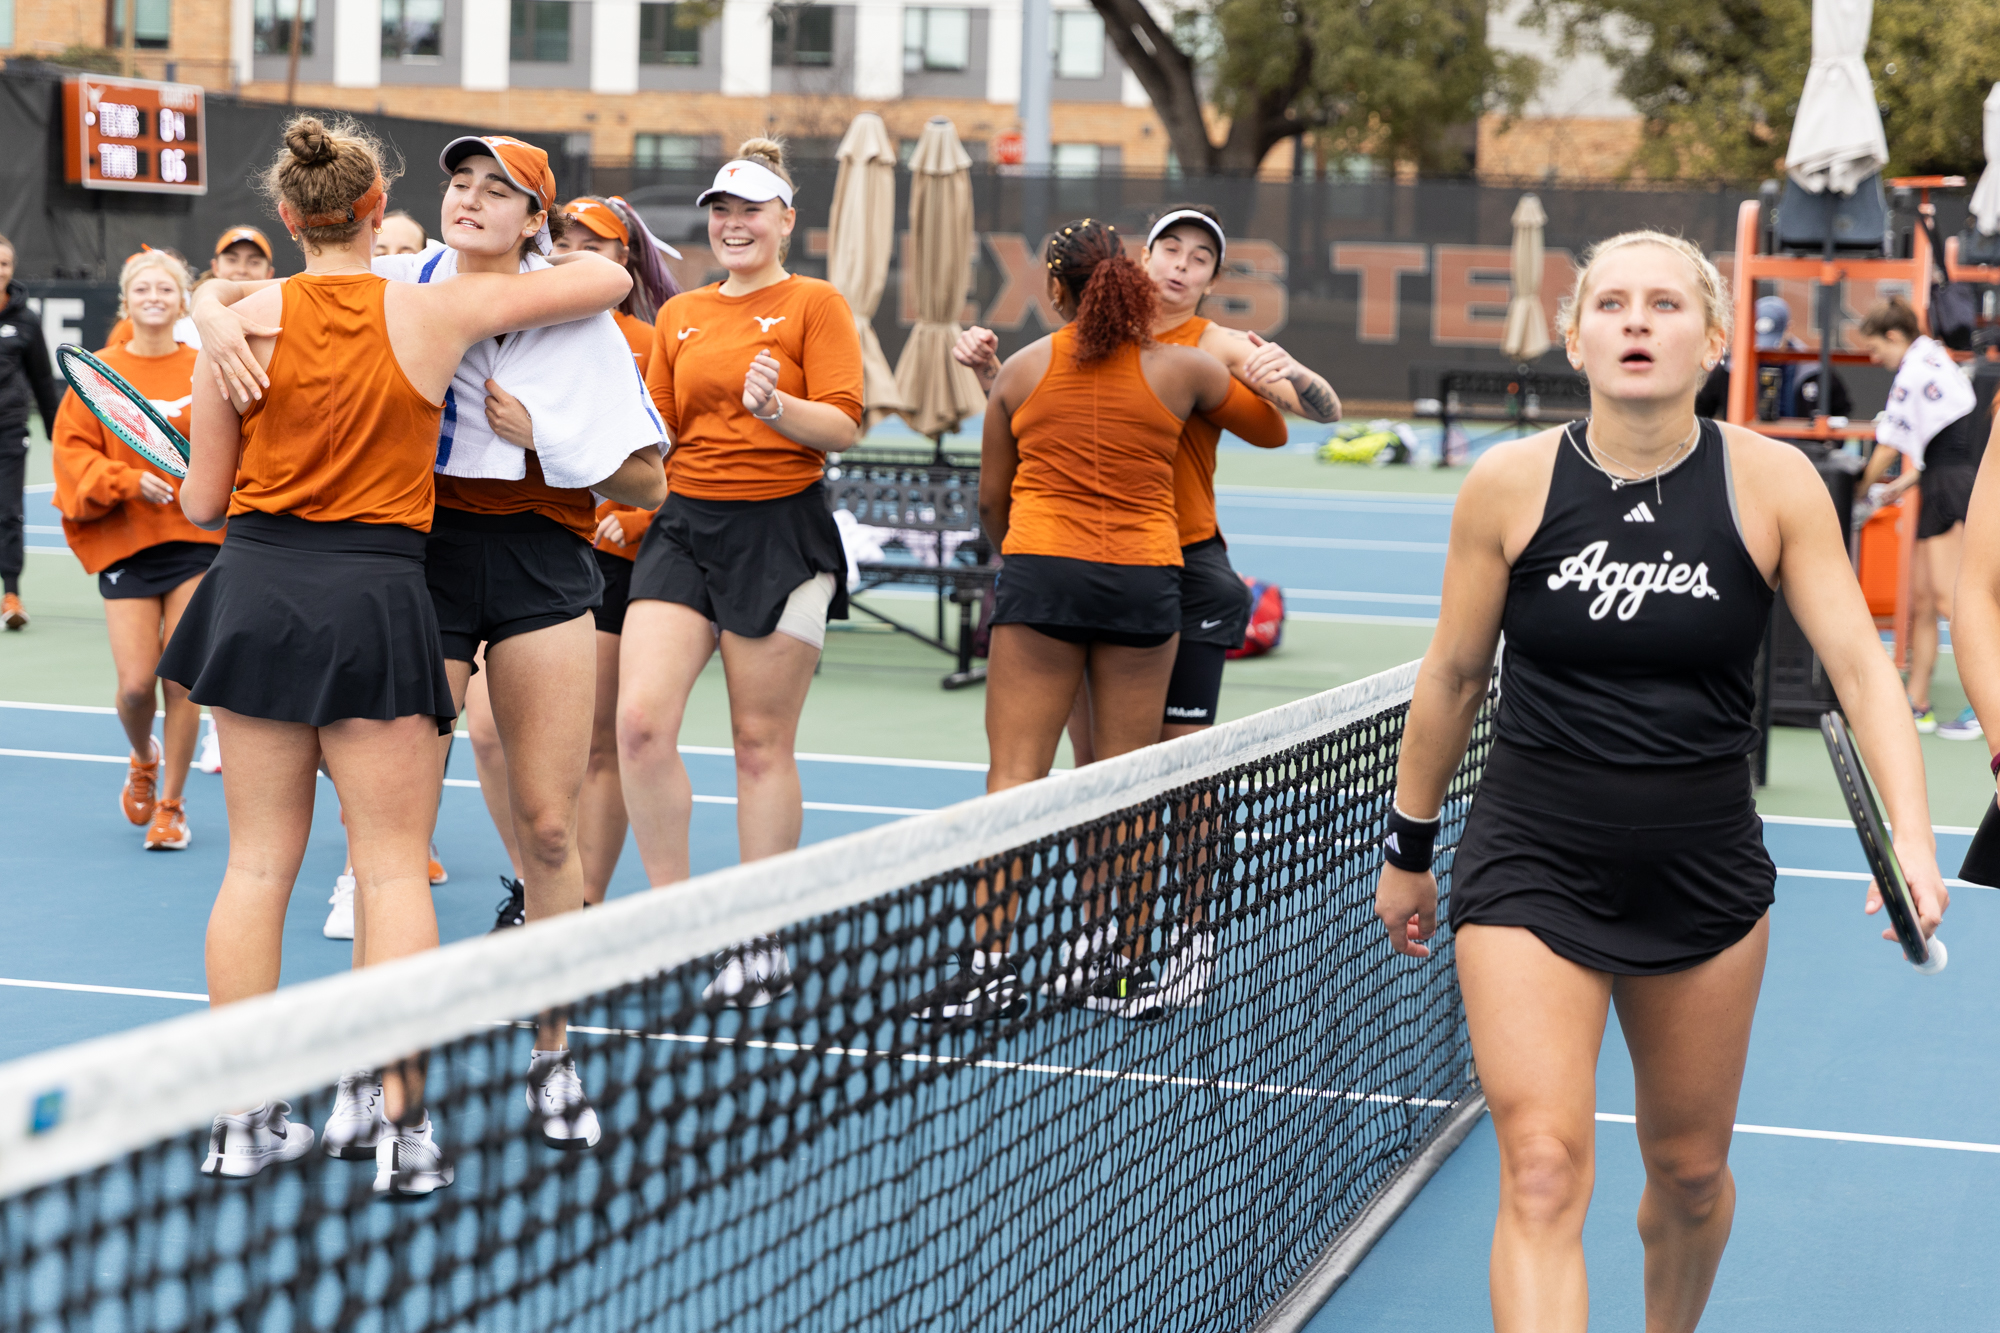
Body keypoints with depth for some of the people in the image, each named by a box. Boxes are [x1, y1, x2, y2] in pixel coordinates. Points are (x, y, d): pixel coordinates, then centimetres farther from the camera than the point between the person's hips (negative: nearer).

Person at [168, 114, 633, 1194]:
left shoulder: (243, 322, -1)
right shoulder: (437, 311, -4)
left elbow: (202, 502, 4)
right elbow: (609, 280, 9)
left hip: (256, 586, 2)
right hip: (374, 598, -2)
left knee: (258, 861, 9)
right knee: (392, 867, 3)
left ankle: (243, 1121, 14)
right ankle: (398, 1125, 2)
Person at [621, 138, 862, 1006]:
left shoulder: (815, 304, 1)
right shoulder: (679, 316, 17)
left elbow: (844, 425, -8)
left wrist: (778, 406, -26)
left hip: (780, 534, -4)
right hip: (685, 526, 4)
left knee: (762, 743, 0)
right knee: (640, 721, -12)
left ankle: (763, 943, 11)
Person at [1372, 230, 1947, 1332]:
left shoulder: (1772, 484, -6)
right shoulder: (1510, 484, -7)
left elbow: (1858, 664, -8)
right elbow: (1453, 676, 4)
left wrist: (1911, 836, -22)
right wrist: (1409, 848, 12)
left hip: (1706, 874, 2)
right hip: (1530, 872, -1)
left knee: (1690, 1170, 15)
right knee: (1543, 1170, -14)